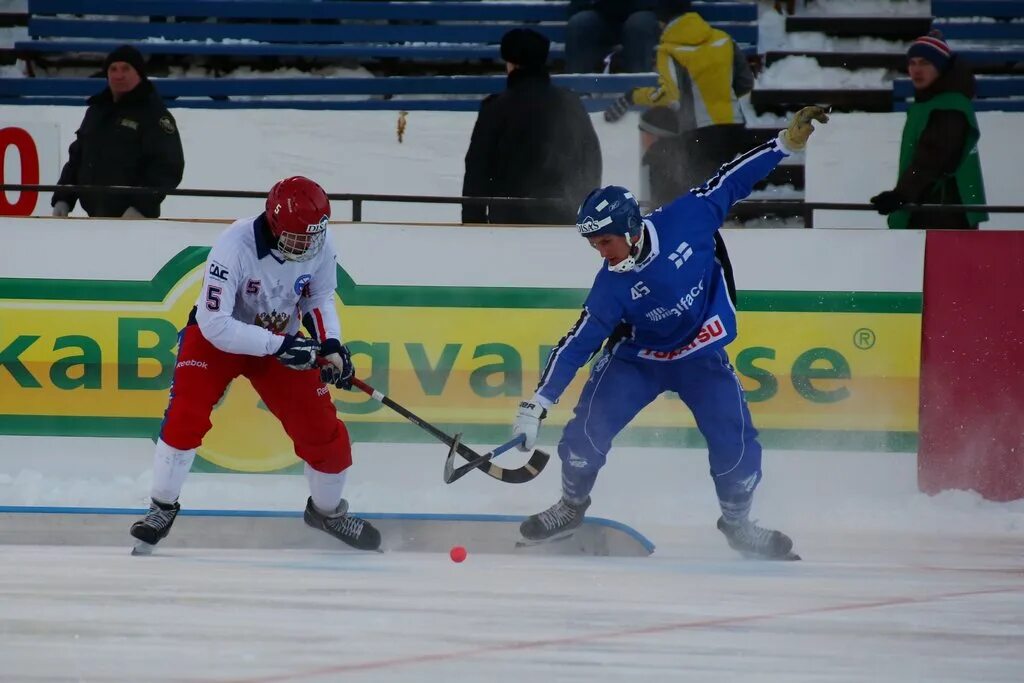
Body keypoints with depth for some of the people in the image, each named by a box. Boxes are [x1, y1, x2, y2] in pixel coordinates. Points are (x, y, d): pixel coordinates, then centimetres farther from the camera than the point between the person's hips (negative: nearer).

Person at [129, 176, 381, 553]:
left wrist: (331, 344, -16)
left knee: (324, 433, 1)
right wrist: (279, 347, -38)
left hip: (282, 341, 4)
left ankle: (328, 511, 30)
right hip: (218, 336, -4)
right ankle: (162, 508, -4)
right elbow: (215, 324, -34)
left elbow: (320, 297, 2)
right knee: (186, 414, -23)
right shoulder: (236, 246, -34)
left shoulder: (319, 247, -18)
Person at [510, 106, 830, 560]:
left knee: (734, 437, -10)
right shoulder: (612, 287, -22)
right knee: (589, 425, -12)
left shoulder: (685, 220, -23)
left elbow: (730, 182, -12)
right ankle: (571, 505, 14)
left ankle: (737, 522, 14)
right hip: (637, 357, 0)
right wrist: (538, 404, -30)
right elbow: (577, 344, -23)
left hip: (702, 355, 0)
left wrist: (786, 144, -16)